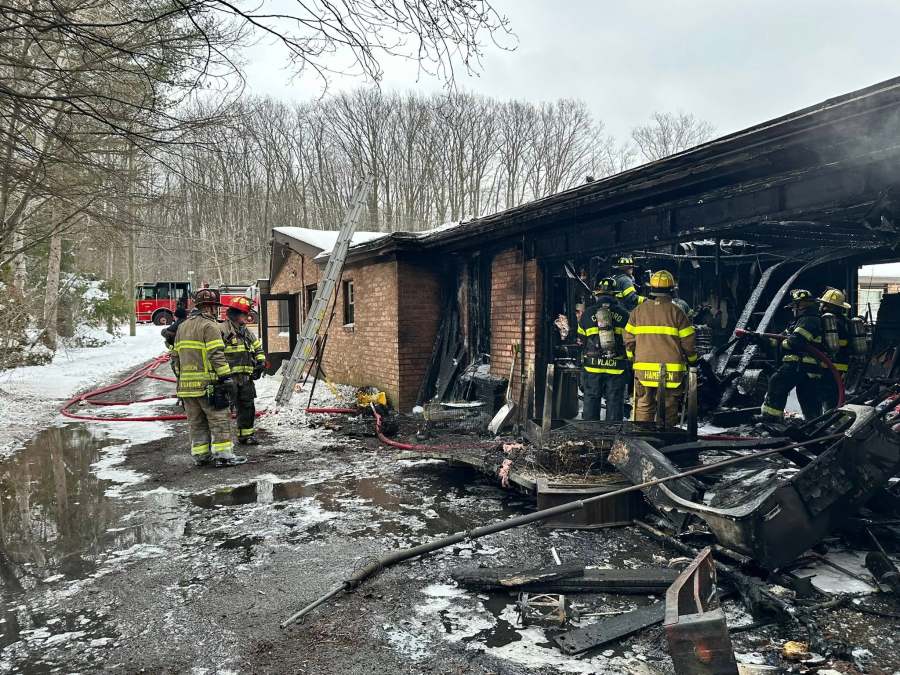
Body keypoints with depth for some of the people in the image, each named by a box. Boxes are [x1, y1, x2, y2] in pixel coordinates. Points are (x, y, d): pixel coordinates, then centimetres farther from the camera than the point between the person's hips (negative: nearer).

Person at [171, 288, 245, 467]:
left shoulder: (182, 327, 17)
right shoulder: (209, 326, -9)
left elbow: (176, 357, 19)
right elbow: (217, 356, -17)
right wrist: (227, 378, -17)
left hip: (186, 384, 8)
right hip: (207, 384, -8)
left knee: (196, 422, 14)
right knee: (219, 419, -1)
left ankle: (200, 454, 19)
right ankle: (223, 455, -1)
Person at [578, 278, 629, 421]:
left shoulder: (587, 314, 1)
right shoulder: (623, 315, 2)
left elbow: (581, 339, 10)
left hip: (592, 367, 0)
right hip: (617, 368, 0)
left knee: (591, 401, 7)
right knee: (615, 402, 6)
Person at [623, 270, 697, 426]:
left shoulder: (638, 311, 3)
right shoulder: (676, 312, -4)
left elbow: (629, 339, 6)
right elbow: (687, 342, -1)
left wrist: (632, 358, 21)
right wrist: (692, 360, 16)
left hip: (643, 369, 2)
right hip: (671, 370, -2)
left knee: (644, 407, 10)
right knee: (669, 408, 7)